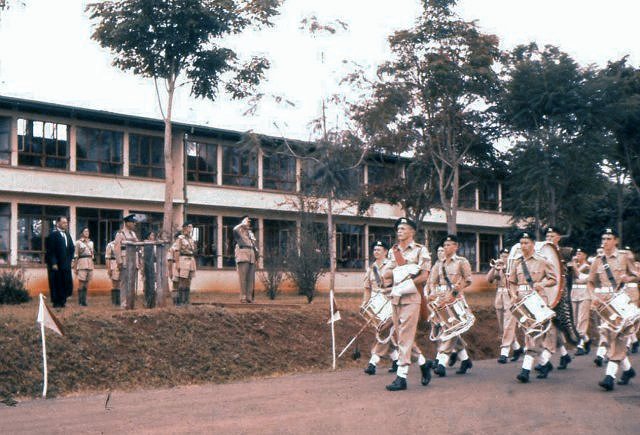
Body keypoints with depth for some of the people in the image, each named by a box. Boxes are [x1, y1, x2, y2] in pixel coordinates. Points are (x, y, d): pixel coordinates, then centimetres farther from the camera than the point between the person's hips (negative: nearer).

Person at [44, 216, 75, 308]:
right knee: (56, 283, 0)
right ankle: (57, 302, 9)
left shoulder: (67, 235, 14)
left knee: (67, 283, 4)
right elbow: (50, 250, -13)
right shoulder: (53, 234, -8)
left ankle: (62, 301, 17)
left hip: (66, 265, 7)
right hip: (56, 265, -7)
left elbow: (72, 248, 19)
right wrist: (53, 263, -16)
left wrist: (69, 259, 7)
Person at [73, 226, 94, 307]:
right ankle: (80, 301, -2)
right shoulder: (78, 242, 1)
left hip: (90, 264, 5)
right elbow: (76, 256, -1)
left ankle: (84, 300, 8)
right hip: (82, 263, -5)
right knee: (81, 283, -7)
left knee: (86, 283, 5)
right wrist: (75, 267, -4)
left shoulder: (91, 242, 16)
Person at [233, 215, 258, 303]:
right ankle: (243, 297, -14)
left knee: (251, 279, 2)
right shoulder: (239, 230, 5)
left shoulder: (251, 232, 27)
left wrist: (257, 255, 19)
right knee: (243, 278, -12)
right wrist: (243, 224, -10)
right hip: (243, 255, -7)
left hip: (252, 257, 7)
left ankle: (249, 297, 3)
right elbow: (235, 229, -20)